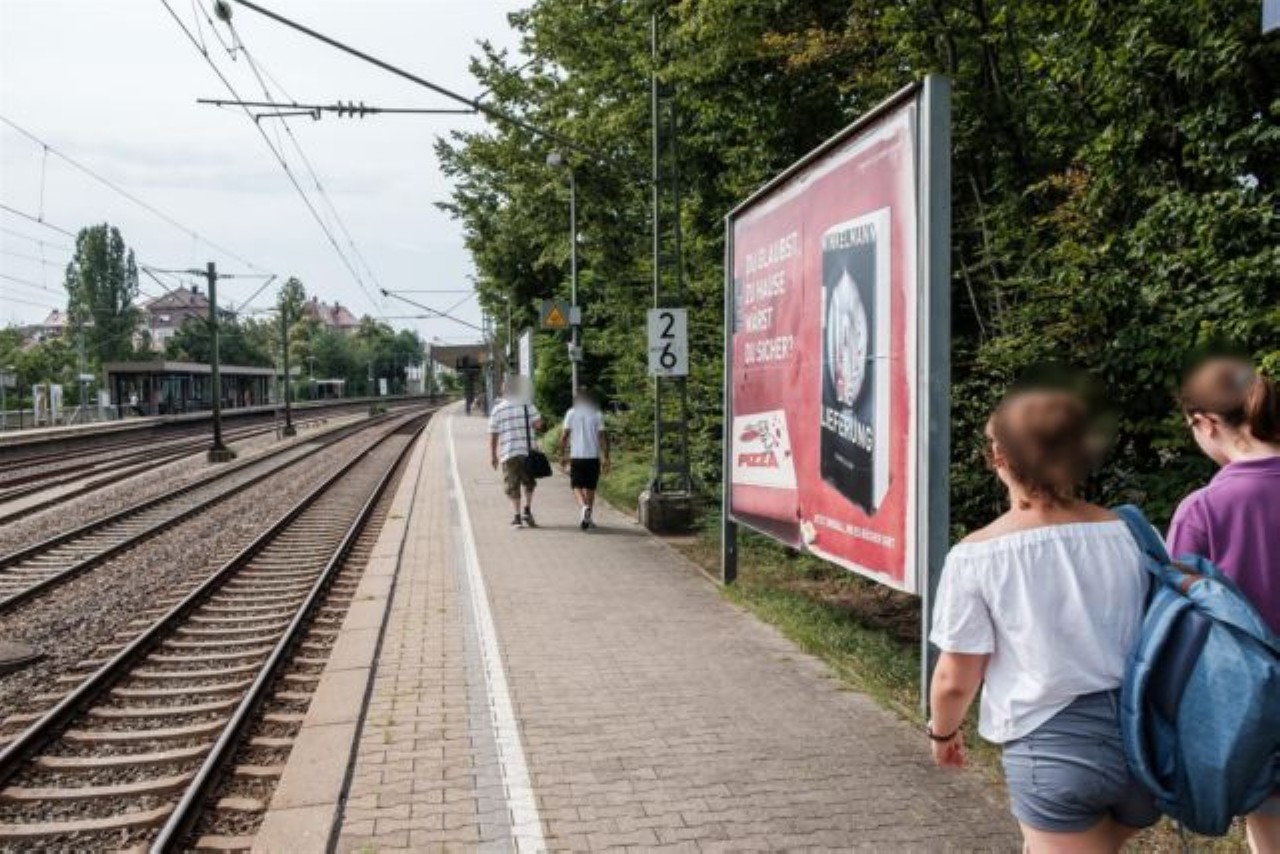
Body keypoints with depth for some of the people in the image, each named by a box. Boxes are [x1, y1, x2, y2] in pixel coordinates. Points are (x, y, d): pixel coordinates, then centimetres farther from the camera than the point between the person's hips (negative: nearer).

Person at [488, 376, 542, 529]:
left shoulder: (497, 409, 4)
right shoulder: (527, 406, 0)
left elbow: (493, 435, 3)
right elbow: (538, 423, -11)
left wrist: (493, 455, 10)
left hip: (508, 453, 0)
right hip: (528, 452, 0)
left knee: (512, 486, 5)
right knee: (529, 482, 18)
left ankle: (517, 516, 0)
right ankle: (527, 510, 6)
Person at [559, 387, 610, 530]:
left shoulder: (571, 414, 1)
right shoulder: (598, 414, 1)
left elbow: (564, 436, -2)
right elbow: (603, 437, -4)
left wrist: (562, 455, 6)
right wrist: (605, 458, 0)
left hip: (576, 456, -1)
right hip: (593, 456, 1)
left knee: (577, 486, 7)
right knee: (590, 487, 11)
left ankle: (583, 507, -21)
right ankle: (587, 518, 14)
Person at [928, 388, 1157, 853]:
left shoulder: (977, 555, -12)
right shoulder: (1130, 534, -1)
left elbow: (955, 679, -7)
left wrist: (942, 731, 14)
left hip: (1053, 746, -5)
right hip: (1143, 738, 5)